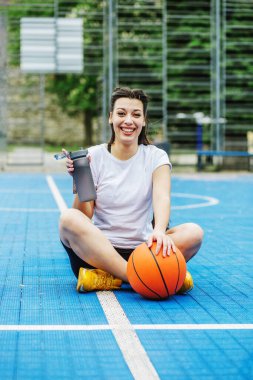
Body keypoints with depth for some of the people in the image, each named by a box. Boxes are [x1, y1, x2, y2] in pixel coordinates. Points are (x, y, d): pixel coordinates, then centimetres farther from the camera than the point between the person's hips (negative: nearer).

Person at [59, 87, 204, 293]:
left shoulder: (155, 157, 4)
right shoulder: (94, 156, 3)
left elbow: (162, 197, -16)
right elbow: (84, 216, -2)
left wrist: (159, 231, -36)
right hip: (98, 250, -1)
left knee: (194, 232, -24)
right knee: (69, 218, -30)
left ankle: (107, 278, -29)